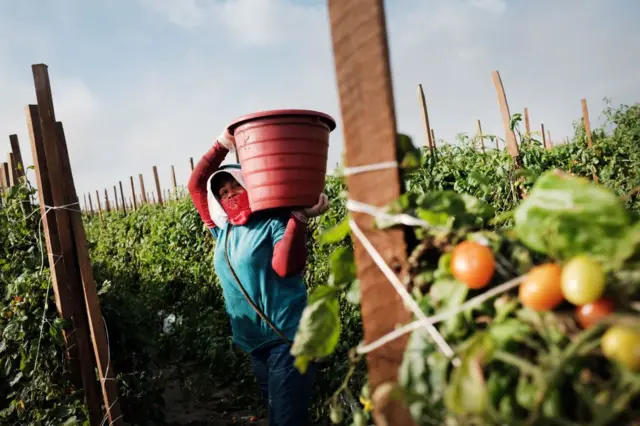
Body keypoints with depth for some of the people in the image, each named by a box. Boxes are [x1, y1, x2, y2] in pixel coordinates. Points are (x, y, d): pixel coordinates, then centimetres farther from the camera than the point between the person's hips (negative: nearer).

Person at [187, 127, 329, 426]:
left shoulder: (274, 221, -11)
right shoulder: (223, 228, 8)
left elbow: (285, 267, -27)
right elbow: (196, 184, 11)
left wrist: (298, 218, -35)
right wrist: (222, 145, 4)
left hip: (288, 337, -7)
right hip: (255, 342, 7)